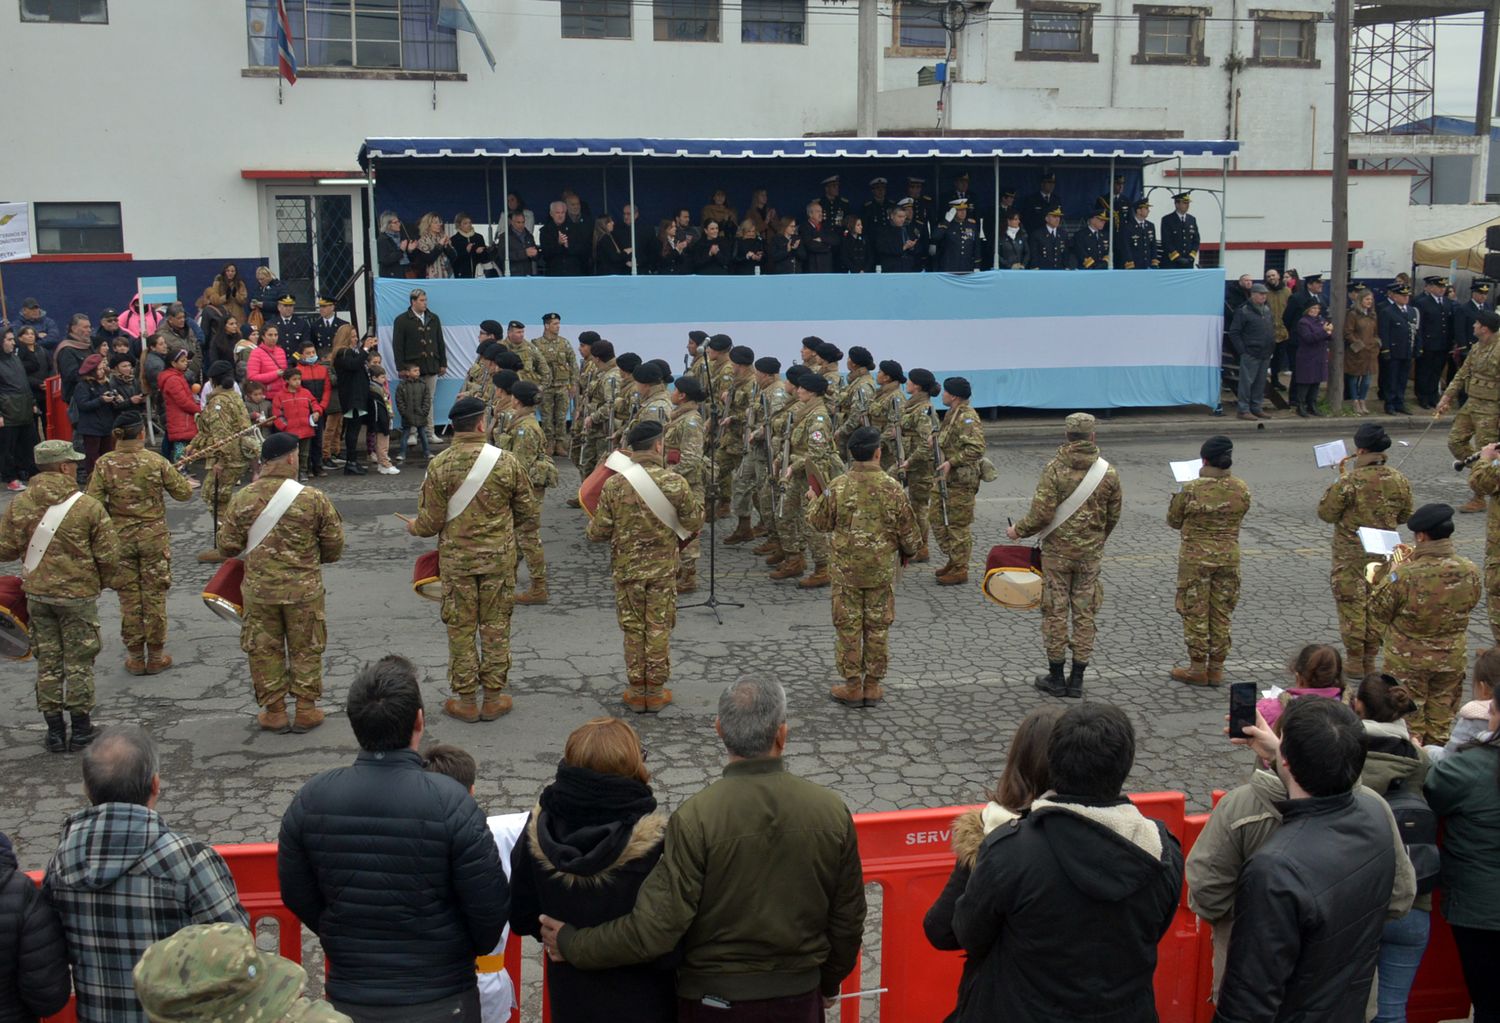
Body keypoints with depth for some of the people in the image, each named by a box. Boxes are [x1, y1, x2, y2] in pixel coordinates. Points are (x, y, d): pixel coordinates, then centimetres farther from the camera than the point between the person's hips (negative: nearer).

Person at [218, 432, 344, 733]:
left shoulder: (242, 499, -8)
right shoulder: (314, 498, -12)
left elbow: (227, 547, -1)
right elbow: (334, 547, -2)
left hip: (258, 589, 1)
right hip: (304, 589, -1)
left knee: (264, 650, 15)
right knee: (306, 649, 14)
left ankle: (274, 711, 22)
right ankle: (306, 710, 21)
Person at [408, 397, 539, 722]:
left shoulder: (439, 466, -10)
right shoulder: (506, 461, -8)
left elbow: (430, 522, -8)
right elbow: (528, 514, 1)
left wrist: (413, 527, 15)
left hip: (456, 560, 0)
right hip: (499, 558, 1)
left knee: (460, 628, 9)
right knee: (496, 626, 11)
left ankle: (465, 700, 16)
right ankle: (494, 698, 18)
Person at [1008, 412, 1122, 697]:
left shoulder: (1055, 468, -13)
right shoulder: (1108, 472, -2)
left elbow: (1042, 514, -17)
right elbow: (1113, 516, 7)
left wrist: (1018, 531, 1)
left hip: (1057, 551, -3)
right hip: (1090, 555, 3)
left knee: (1055, 611, 7)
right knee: (1084, 614, 10)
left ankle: (1056, 678, 13)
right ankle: (1077, 680, 14)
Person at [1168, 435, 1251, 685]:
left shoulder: (1191, 489, -17)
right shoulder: (1241, 489, -6)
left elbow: (1173, 520, -4)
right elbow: (1240, 515, 10)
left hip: (1196, 558, -4)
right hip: (1229, 556, 4)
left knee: (1195, 613, 7)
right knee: (1221, 613, 13)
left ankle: (1197, 669, 13)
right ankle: (1216, 669, 20)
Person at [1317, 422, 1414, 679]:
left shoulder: (1349, 481, -21)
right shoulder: (1399, 480, -4)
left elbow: (1326, 512, -12)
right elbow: (1405, 516, 8)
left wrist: (1339, 482, -1)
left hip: (1350, 555, -5)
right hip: (1384, 555, 5)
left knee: (1352, 606, 5)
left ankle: (1355, 663, 10)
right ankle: (1370, 660, 23)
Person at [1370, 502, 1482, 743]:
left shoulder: (1404, 576, -27)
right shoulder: (1470, 571, -13)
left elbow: (1378, 614, -14)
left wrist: (1390, 575, -1)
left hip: (1408, 660, -4)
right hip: (1452, 658, 4)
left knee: (1407, 717, 13)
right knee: (1441, 720, 20)